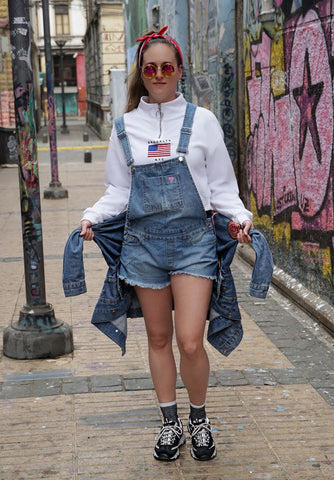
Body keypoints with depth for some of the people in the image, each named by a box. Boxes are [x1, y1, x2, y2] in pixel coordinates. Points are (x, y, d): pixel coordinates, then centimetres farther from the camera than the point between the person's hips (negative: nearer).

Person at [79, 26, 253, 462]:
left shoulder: (201, 121, 3)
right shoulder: (125, 127, 7)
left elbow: (222, 186, 6)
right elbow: (118, 191, 12)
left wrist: (239, 216, -11)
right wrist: (92, 216, -5)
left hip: (193, 239, -2)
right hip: (144, 241, 2)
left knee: (190, 342, -9)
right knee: (158, 338, 10)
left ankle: (199, 417, 17)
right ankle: (170, 422, 28)